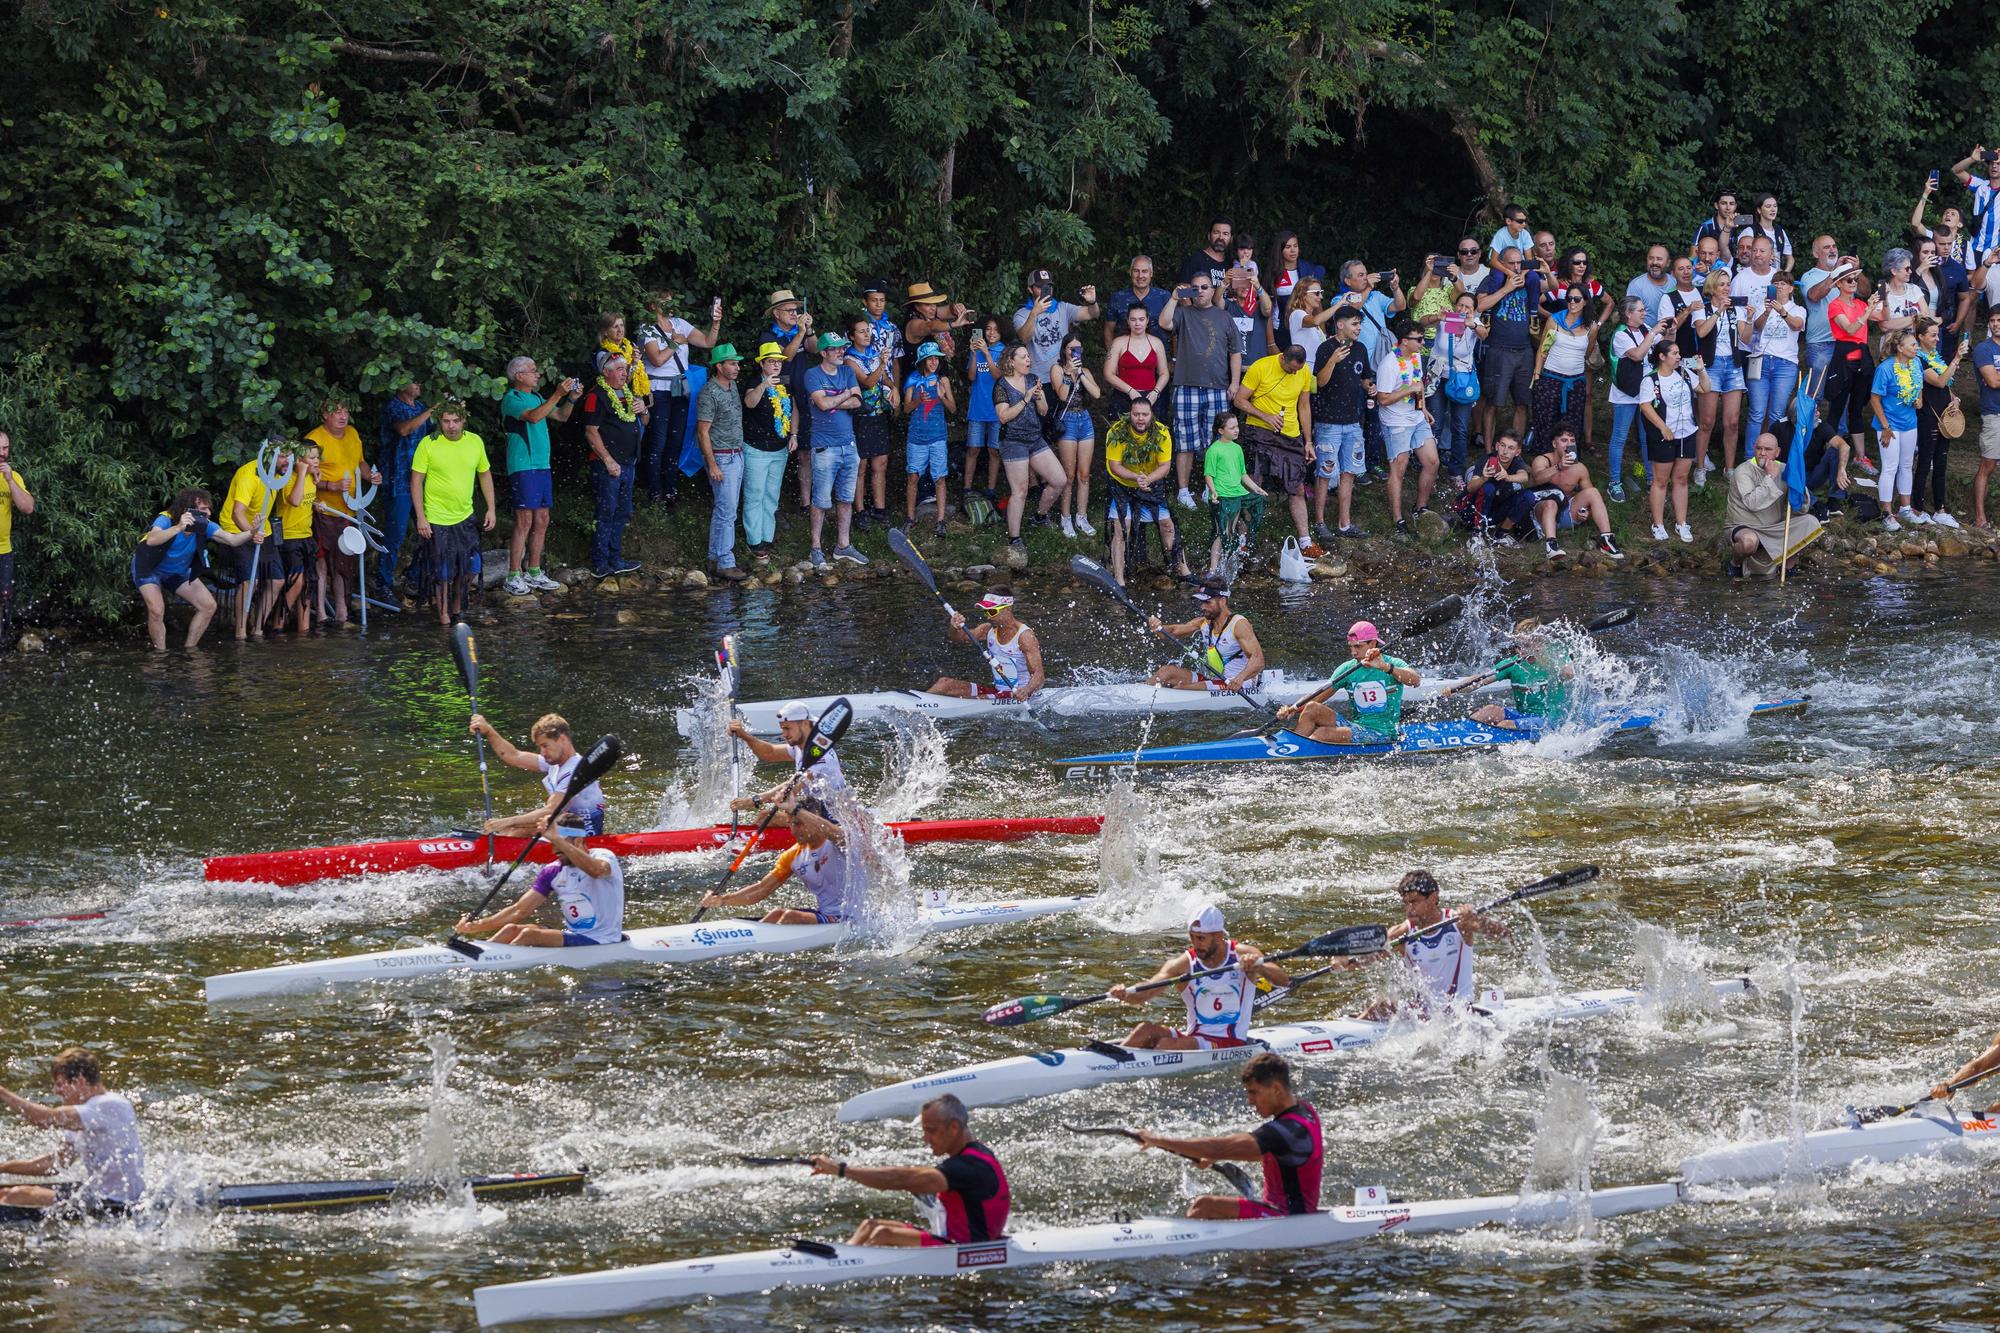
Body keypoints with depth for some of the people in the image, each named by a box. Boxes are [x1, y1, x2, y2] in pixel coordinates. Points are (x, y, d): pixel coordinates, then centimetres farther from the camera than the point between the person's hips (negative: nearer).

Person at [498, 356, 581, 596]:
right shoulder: (512, 399, -9)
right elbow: (533, 416, -25)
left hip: (542, 466, 9)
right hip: (522, 466, -9)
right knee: (525, 520, -11)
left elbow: (561, 416, 20)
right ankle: (513, 577, -8)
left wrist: (572, 398, 2)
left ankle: (534, 573, 17)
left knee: (541, 520, 10)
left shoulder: (536, 397, 17)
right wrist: (558, 394, -26)